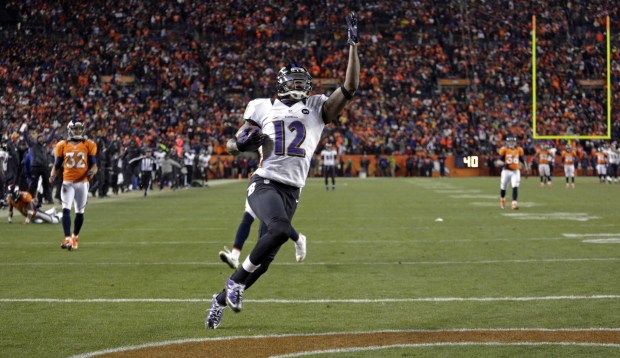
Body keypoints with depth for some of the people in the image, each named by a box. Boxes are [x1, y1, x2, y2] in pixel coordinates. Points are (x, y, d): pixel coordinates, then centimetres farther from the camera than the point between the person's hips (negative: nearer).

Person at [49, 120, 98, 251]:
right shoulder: (62, 146, 4)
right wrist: (53, 175, -8)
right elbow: (57, 165, 10)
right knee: (66, 210, -15)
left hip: (82, 182, 1)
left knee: (80, 212, 8)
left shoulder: (89, 145, 3)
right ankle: (68, 239, -21)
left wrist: (91, 172, -17)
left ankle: (75, 238, 26)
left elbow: (94, 165, 5)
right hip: (68, 182, -1)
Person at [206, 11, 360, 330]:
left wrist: (353, 45, -3)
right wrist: (243, 143, -11)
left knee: (264, 260, 3)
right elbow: (232, 146, 14)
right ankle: (237, 280, -15)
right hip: (264, 184, -3)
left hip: (291, 192, 3)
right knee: (280, 229, -33)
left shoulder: (318, 108, 14)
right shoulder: (263, 108, 10)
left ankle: (222, 300, 23)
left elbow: (350, 87, 2)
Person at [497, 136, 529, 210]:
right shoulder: (504, 150, -5)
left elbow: (523, 161, 15)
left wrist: (526, 170, 11)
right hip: (506, 171, -1)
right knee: (503, 187, 9)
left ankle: (514, 203, -17)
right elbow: (498, 162, -8)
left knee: (515, 187, -15)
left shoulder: (519, 150, 4)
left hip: (515, 171, 1)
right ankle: (502, 200, 39)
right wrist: (504, 163, -29)